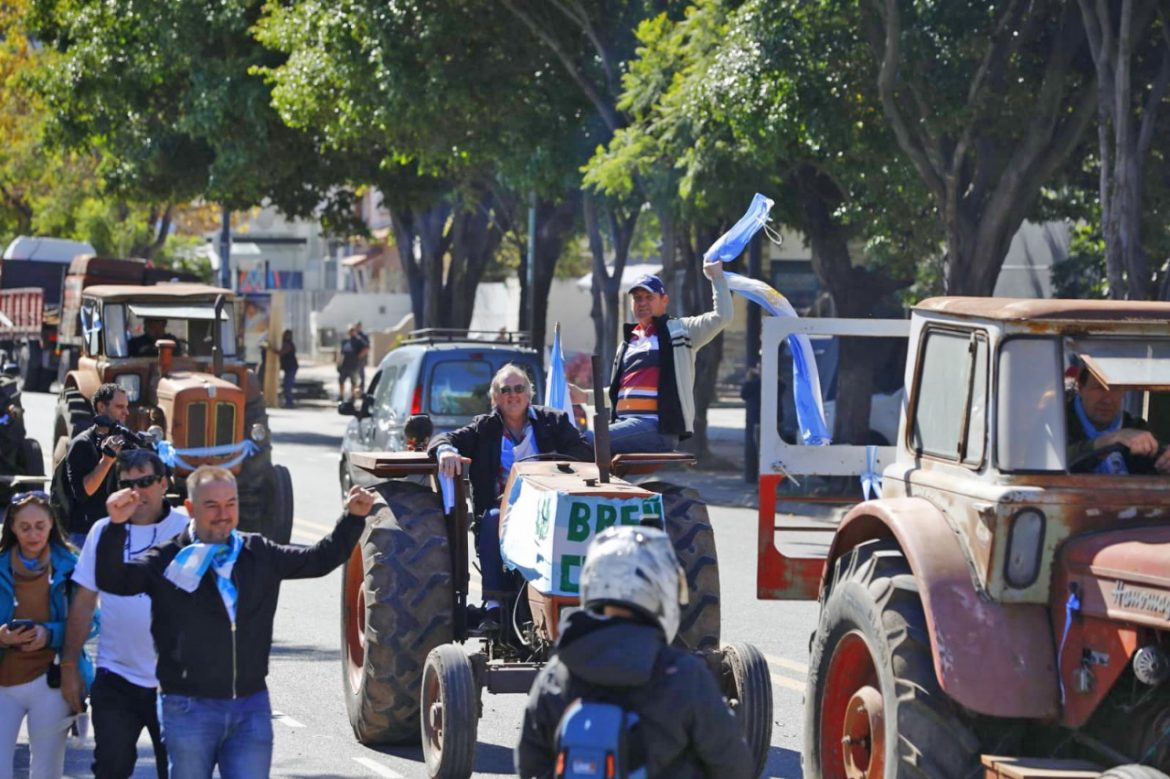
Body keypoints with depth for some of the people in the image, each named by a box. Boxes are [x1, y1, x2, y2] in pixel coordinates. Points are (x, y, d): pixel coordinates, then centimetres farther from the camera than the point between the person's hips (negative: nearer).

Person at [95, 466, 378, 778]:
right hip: (189, 709, -3)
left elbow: (320, 559, 17)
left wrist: (353, 518, 5)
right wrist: (117, 526, -27)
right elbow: (113, 581, -13)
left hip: (252, 707, 3)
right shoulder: (168, 561, -4)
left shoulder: (260, 555, 8)